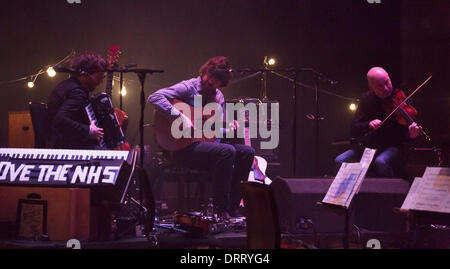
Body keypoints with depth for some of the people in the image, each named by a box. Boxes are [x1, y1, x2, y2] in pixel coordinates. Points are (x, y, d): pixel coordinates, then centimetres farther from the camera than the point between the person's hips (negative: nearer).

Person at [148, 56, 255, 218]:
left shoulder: (218, 96, 16)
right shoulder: (189, 87, -7)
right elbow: (155, 97, -19)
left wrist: (229, 128, -2)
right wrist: (180, 116, -27)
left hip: (209, 143, 8)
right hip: (186, 147, -8)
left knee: (247, 152, -7)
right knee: (227, 151, -30)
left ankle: (232, 207, -5)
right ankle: (220, 209, -24)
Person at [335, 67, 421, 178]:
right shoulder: (367, 99, 2)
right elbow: (353, 131, -3)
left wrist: (411, 135, -35)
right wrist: (368, 125, -24)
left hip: (392, 146, -4)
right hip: (367, 146, 4)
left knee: (380, 162, -37)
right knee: (340, 161, -20)